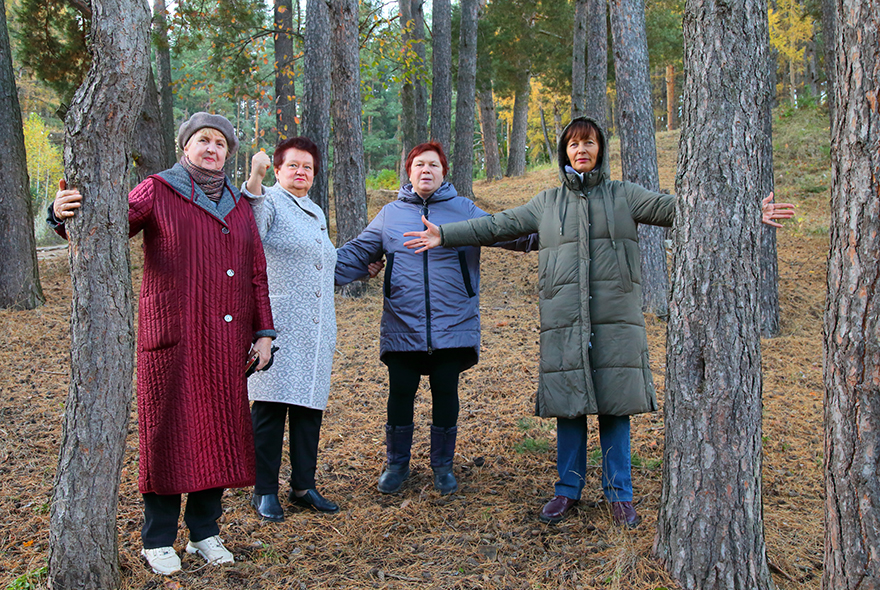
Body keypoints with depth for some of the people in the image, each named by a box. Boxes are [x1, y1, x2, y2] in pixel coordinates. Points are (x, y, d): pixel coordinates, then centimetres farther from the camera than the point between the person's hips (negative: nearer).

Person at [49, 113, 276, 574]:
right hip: (172, 339, -4)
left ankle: (205, 531, 22)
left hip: (226, 342, 4)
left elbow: (257, 273, 15)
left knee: (220, 431, 8)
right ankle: (157, 540, 14)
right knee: (169, 432, 1)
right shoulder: (158, 192, 2)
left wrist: (263, 332, 9)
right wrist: (65, 215, -35)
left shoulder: (238, 206, 15)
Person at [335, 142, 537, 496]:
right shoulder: (390, 215, 10)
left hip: (452, 326, -1)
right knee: (401, 393, 6)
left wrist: (536, 237, -17)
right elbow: (357, 253, 11)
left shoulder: (464, 210, 6)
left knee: (446, 393, 7)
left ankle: (443, 466, 24)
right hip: (402, 326, 1)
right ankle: (396, 464, 24)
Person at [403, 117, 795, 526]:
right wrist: (444, 235, 12)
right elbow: (498, 225, 16)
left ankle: (619, 494, 16)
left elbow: (674, 208, 3)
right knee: (568, 404, 5)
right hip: (563, 320, 1)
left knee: (615, 405, 2)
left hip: (615, 319, -1)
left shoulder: (624, 196, 9)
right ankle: (568, 489, 20)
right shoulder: (547, 203, 15)